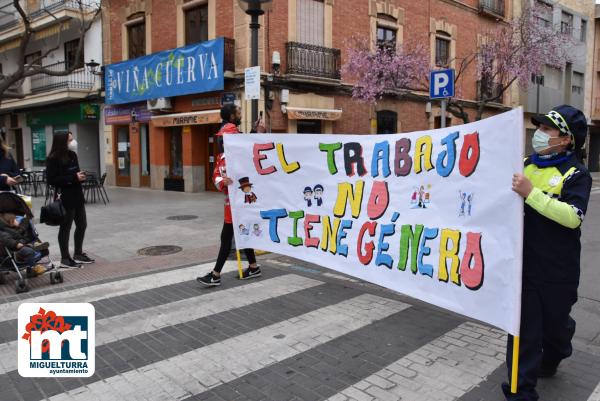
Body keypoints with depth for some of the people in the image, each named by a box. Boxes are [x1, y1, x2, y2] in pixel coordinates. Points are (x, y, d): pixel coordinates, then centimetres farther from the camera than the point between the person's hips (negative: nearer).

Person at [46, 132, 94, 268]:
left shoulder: (72, 155, 9)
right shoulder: (53, 159, -12)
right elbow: (51, 180, -18)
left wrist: (80, 176, -1)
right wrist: (74, 178, -21)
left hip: (77, 195, 8)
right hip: (65, 198, -8)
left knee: (82, 225, 13)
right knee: (65, 227, 2)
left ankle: (78, 254, 27)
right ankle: (65, 258, 13)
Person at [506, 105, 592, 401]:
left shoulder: (576, 175, -9)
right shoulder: (524, 165, 6)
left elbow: (572, 217, -26)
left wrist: (531, 193, -31)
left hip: (557, 270, -3)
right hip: (523, 264, 3)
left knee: (554, 322, 19)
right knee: (523, 328, 4)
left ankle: (551, 359, 50)